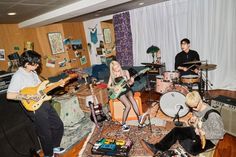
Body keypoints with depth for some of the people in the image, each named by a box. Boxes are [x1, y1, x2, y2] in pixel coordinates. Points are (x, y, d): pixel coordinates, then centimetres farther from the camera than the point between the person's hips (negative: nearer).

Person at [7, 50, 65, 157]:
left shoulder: (33, 72, 8)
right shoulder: (18, 76, -17)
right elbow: (9, 95, -22)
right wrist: (29, 97, -25)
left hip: (44, 103, 8)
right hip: (34, 108, -8)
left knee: (59, 126, 16)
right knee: (46, 133, 7)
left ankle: (55, 147, 39)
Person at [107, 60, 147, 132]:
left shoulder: (125, 72, 10)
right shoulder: (112, 75, 9)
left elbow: (129, 83, 9)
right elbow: (108, 86, 10)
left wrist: (131, 81, -15)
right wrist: (114, 87, -11)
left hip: (127, 89, 2)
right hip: (119, 92, -2)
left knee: (131, 97, -35)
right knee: (128, 105, -26)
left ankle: (139, 117, -37)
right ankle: (124, 124, -13)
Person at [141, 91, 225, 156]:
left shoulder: (212, 115, -28)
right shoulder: (196, 108, -5)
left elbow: (220, 133, -22)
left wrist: (204, 133, -32)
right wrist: (191, 120, -9)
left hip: (208, 139, -6)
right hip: (196, 131, 7)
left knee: (192, 149, -33)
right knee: (176, 130, -13)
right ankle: (157, 148, -11)